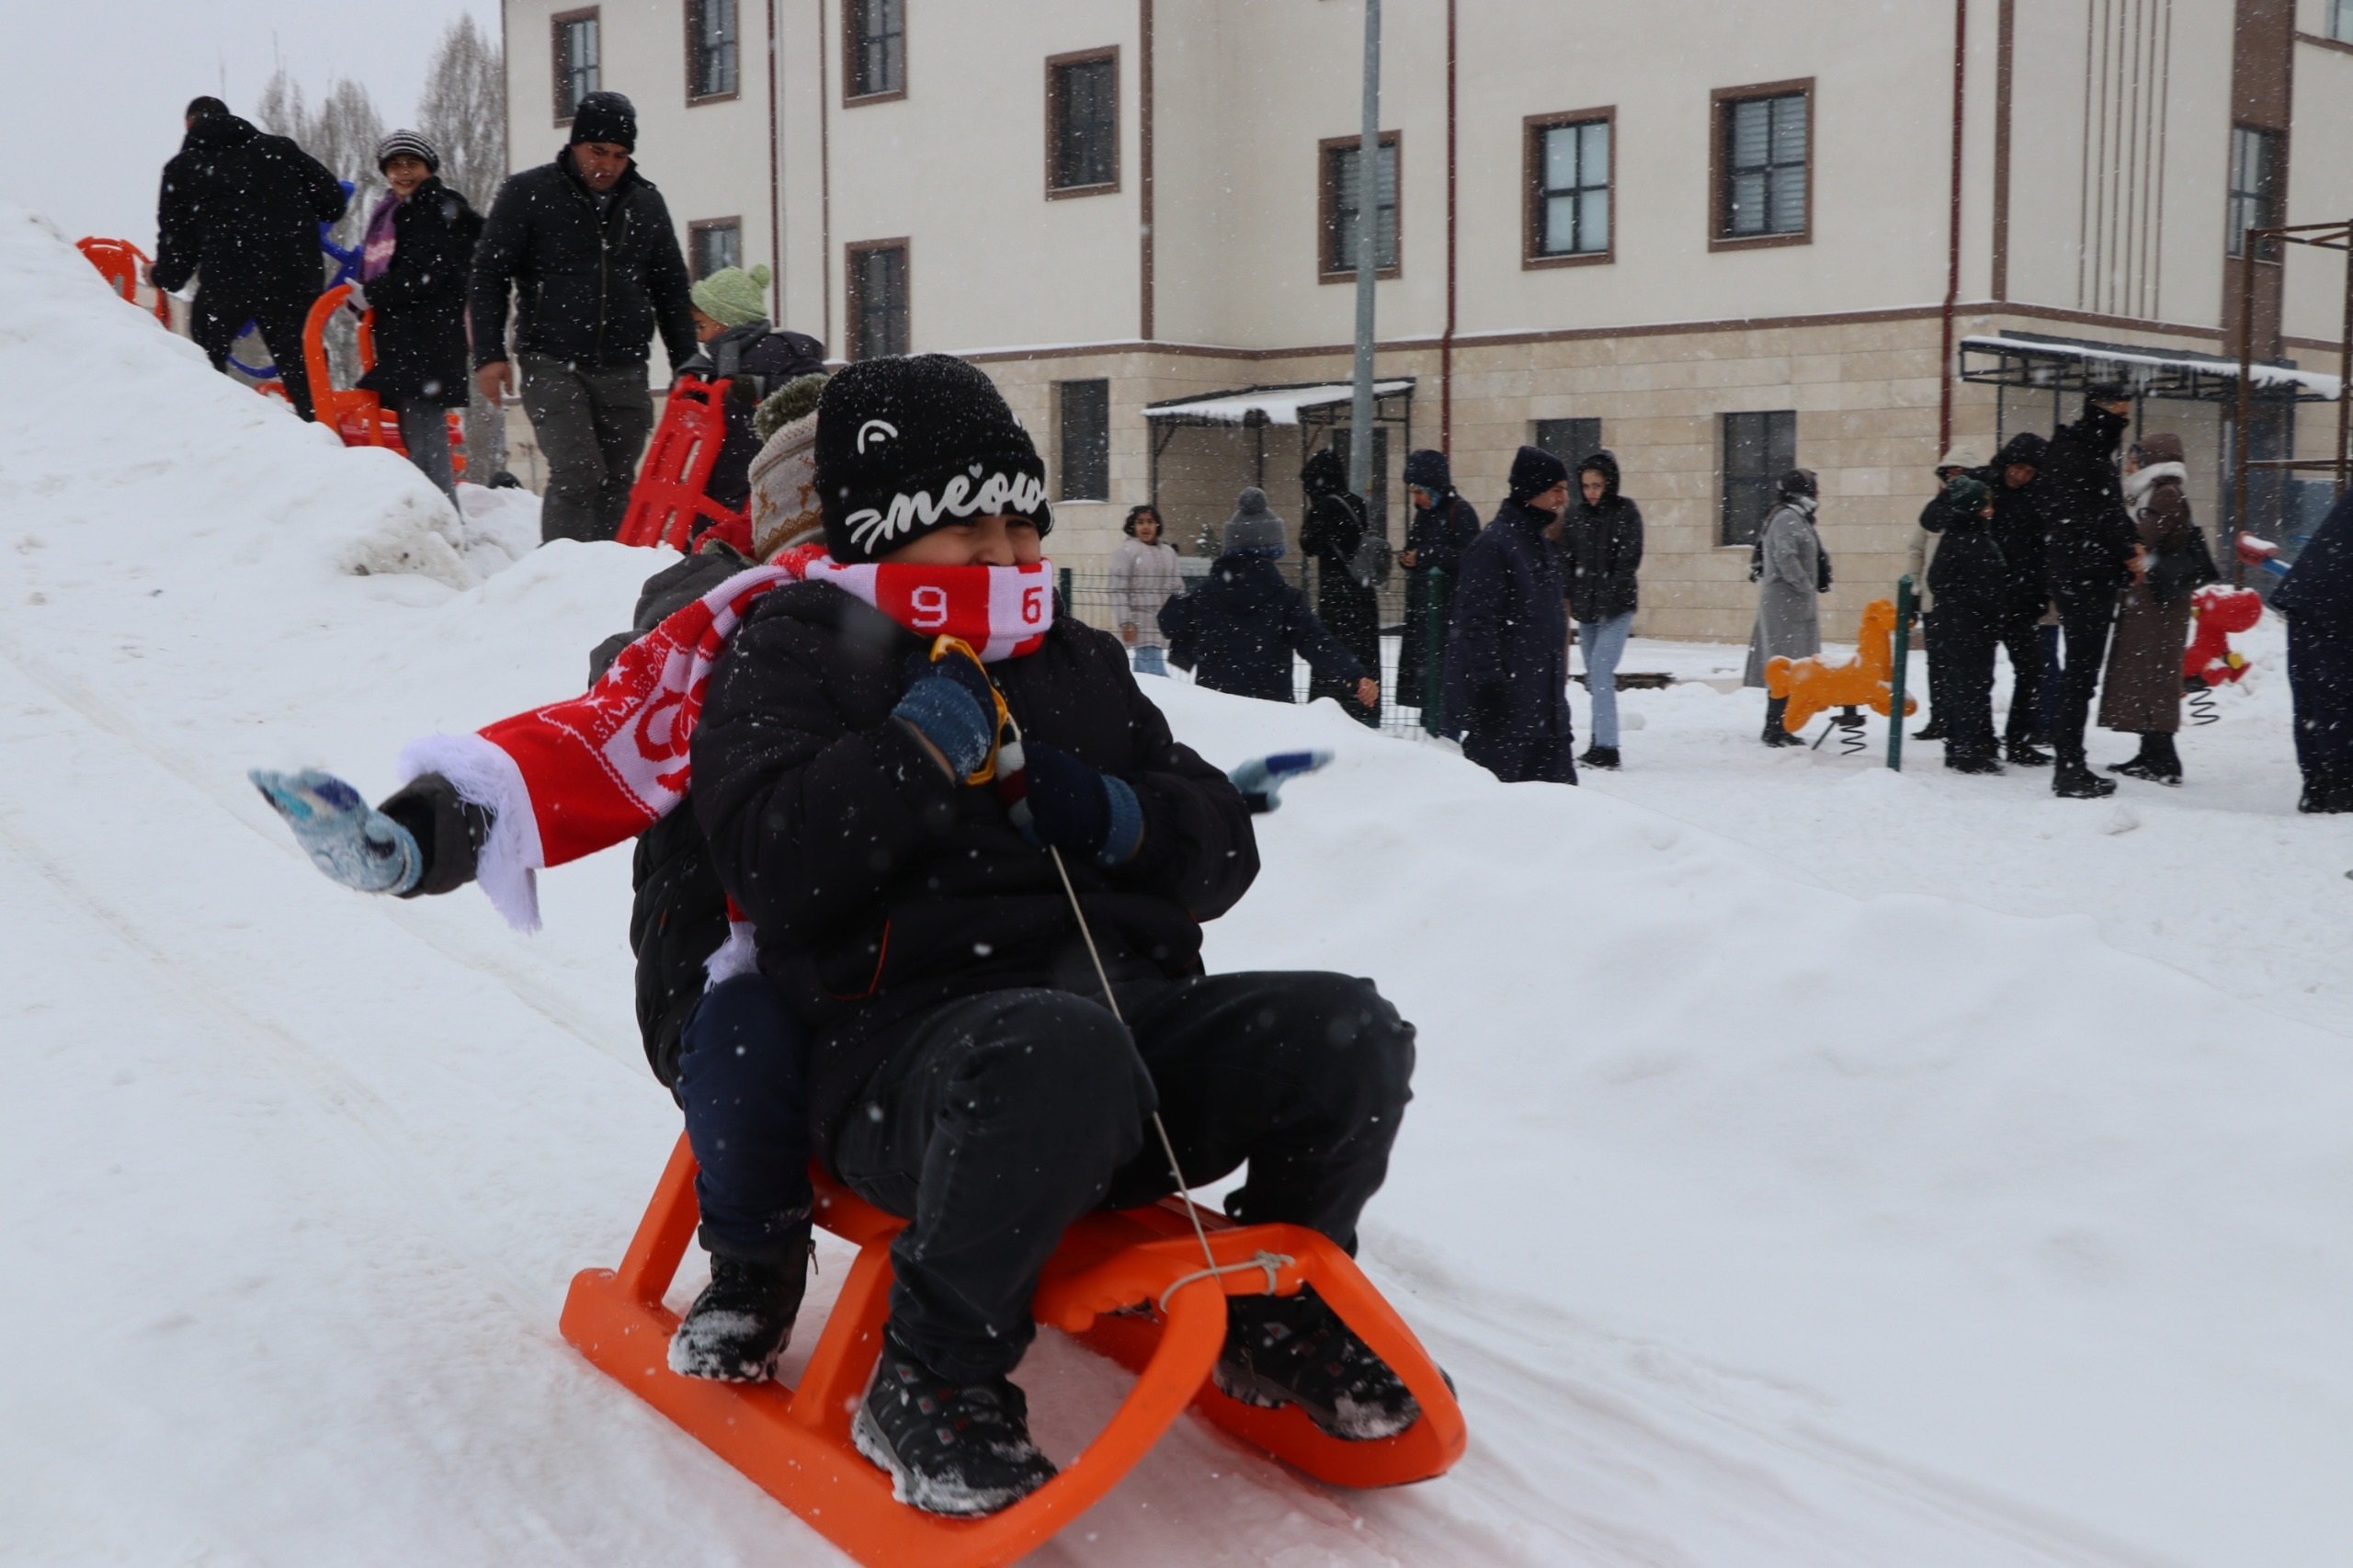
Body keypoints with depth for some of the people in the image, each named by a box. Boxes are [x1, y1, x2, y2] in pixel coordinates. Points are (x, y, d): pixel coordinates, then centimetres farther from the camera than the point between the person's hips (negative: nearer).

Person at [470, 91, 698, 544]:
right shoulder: (527, 193, 1)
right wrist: (489, 354, -8)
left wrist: (687, 367, 15)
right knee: (576, 474, -16)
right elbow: (490, 276, 1)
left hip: (624, 372, 4)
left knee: (616, 485, 4)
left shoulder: (646, 202, 12)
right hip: (553, 366, -4)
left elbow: (671, 289, 18)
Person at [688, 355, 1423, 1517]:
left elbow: (1223, 851, 22)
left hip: (1137, 1006, 7)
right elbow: (773, 870, -9)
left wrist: (1122, 817, 2)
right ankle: (932, 1378, -18)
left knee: (1350, 1036, -16)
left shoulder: (1078, 664, 27)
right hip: (914, 1038, -6)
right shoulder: (797, 655, 9)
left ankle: (1276, 1309, 13)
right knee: (1061, 1054, -41)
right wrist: (918, 751, -13)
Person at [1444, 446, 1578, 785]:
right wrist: (1490, 681, -22)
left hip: (1542, 693, 10)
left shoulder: (1541, 542, 16)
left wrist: (1558, 678, 24)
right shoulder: (1493, 543, -14)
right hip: (1504, 696, -10)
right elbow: (1476, 620, -19)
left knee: (1557, 782, 10)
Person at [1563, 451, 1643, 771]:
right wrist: (1570, 597, 0)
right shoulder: (1576, 516, 11)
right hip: (1585, 609, 5)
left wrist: (1607, 598, -14)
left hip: (1615, 610, -5)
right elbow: (1566, 560, 12)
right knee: (1596, 679, 9)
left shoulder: (1625, 512, -3)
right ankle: (1600, 744, 16)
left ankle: (1606, 747, -17)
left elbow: (1629, 561, -8)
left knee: (1600, 674, -15)